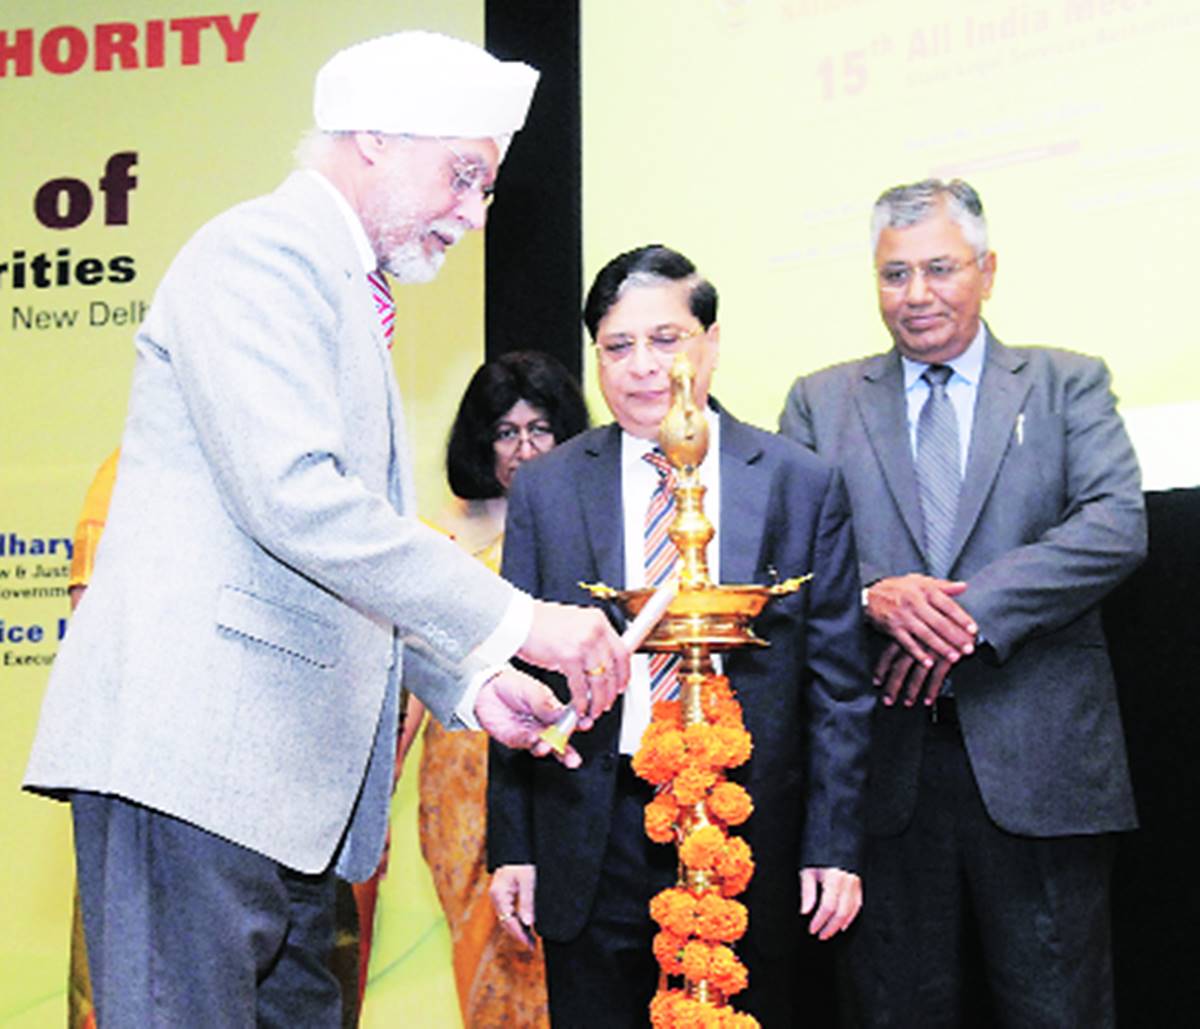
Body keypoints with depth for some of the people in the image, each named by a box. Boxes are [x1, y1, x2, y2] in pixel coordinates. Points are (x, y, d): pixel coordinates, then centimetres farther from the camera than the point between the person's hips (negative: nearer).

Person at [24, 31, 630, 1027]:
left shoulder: (350, 297, 25)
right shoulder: (263, 251, -7)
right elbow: (293, 496, -21)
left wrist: (466, 680, 13)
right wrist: (516, 621, -18)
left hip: (290, 772, 10)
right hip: (192, 751, -10)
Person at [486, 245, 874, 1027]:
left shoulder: (802, 483, 3)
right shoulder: (545, 488, 6)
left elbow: (837, 682, 3)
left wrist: (836, 847, -1)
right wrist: (511, 846, 3)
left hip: (750, 840, 0)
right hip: (594, 844, 1)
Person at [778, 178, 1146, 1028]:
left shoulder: (1069, 384, 9)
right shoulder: (820, 402, 13)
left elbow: (1117, 526, -6)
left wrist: (976, 609, -17)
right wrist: (871, 594, -17)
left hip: (1038, 757, -1)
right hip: (884, 759, 1)